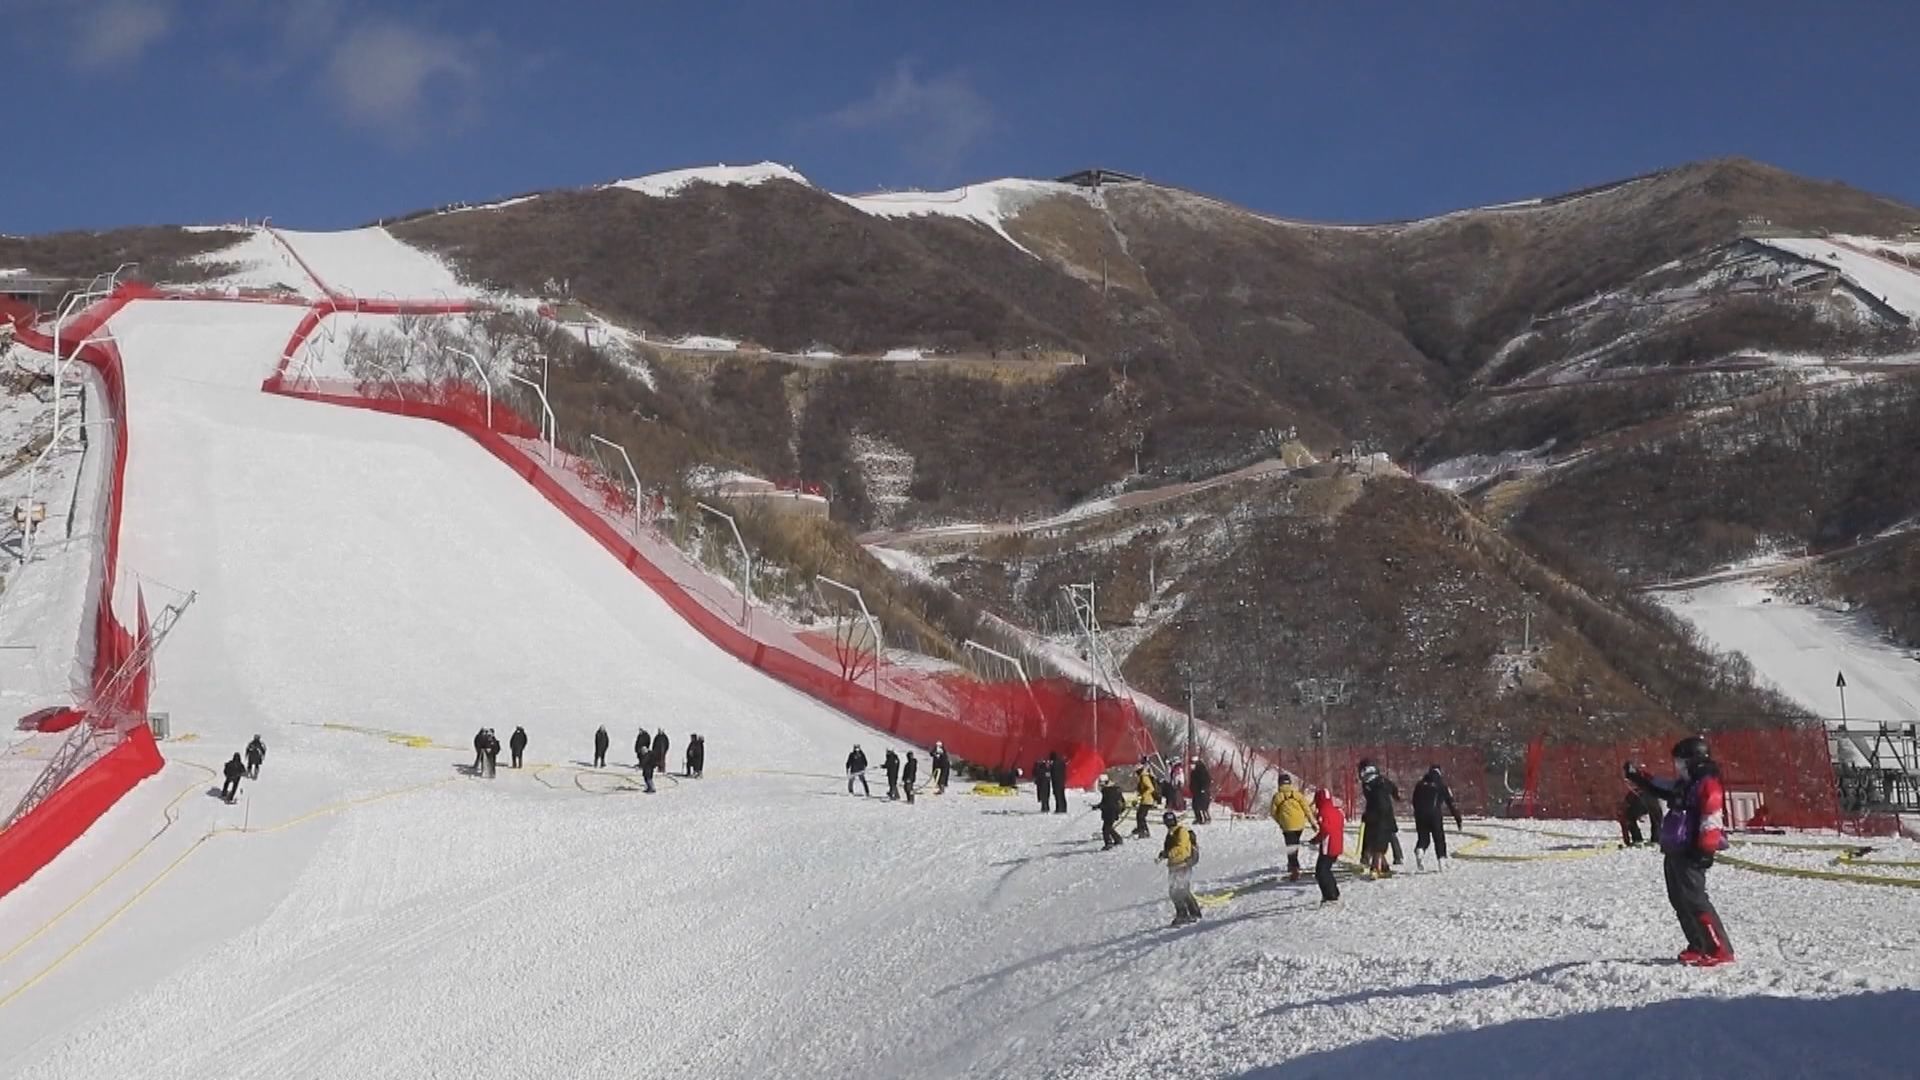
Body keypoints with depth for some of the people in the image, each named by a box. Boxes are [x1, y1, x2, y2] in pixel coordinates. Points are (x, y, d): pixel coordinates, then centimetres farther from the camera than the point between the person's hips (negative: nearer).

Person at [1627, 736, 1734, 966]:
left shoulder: (1708, 784, -12)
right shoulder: (1684, 784, 17)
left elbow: (1712, 820, -20)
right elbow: (1659, 789, 34)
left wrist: (1706, 850, -25)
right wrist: (1636, 776, 28)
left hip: (1691, 854, -10)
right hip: (1675, 852, 10)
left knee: (1694, 901, -14)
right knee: (1680, 901, 11)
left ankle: (1720, 950, -13)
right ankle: (1698, 947, 17)